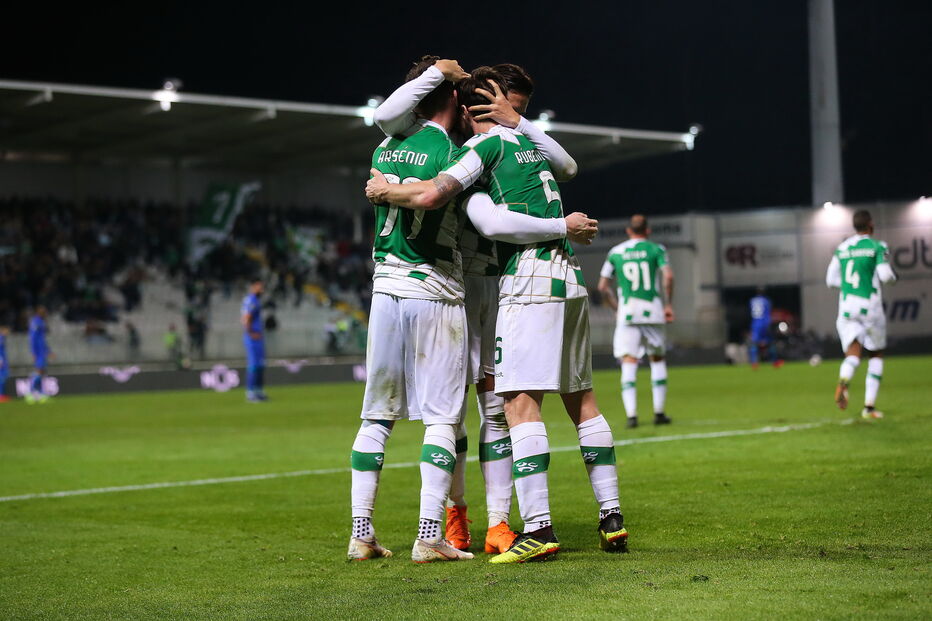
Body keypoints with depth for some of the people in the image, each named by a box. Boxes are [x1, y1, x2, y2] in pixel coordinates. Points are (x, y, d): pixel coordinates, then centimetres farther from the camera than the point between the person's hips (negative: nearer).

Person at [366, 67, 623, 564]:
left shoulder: (486, 145, -3)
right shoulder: (528, 142, 20)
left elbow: (430, 195, -16)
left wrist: (382, 190, 3)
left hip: (530, 279, -8)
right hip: (570, 279, 8)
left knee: (521, 402, -10)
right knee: (581, 400, 11)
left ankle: (539, 529, -17)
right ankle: (611, 518, 12)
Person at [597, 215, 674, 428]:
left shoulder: (615, 253, 9)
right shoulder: (656, 249, 3)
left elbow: (603, 286, 7)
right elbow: (668, 276, -11)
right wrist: (668, 304, -1)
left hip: (627, 314, 0)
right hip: (653, 312, 0)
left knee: (629, 363, -2)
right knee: (657, 359, 14)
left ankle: (631, 414, -13)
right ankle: (659, 412, 14)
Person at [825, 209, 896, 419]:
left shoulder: (841, 248, 12)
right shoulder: (877, 247, -2)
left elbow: (831, 279, 14)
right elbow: (885, 275, -13)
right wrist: (893, 275, 10)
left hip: (846, 306, 3)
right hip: (869, 306, -3)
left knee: (853, 353, -5)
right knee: (876, 355, 13)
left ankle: (844, 380, -41)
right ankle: (869, 406, 8)